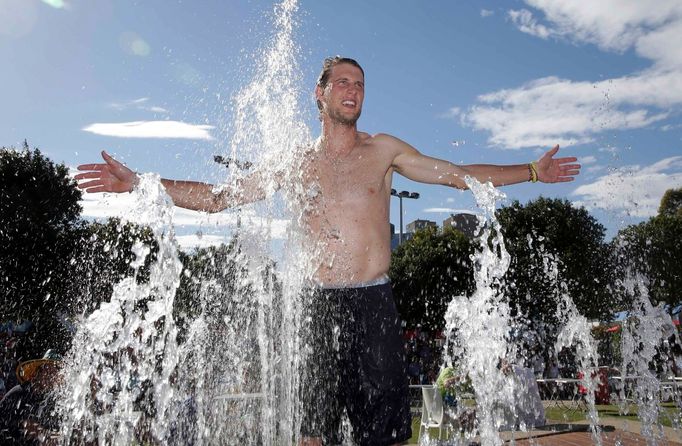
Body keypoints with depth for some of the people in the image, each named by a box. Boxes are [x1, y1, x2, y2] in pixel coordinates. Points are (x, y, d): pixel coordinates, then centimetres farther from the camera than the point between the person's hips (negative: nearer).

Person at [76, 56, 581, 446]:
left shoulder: (383, 149, 9)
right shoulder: (296, 162, 10)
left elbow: (461, 174, 11)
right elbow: (218, 197, 9)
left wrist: (532, 171, 7)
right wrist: (139, 183, 4)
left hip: (375, 301, 0)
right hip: (320, 303, 1)